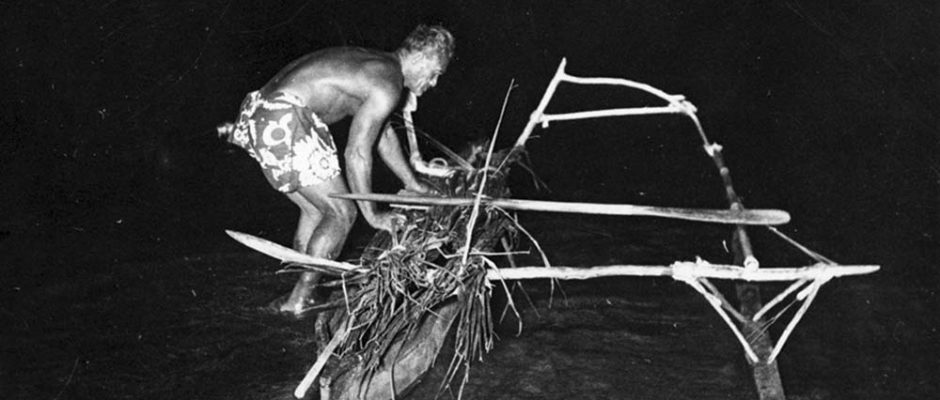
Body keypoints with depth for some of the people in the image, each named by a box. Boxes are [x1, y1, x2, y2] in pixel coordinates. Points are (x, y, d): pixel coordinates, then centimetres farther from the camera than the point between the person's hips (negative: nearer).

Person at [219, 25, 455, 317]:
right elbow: (357, 152, -11)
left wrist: (414, 185, 38)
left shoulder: (375, 65, 20)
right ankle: (298, 302, 5)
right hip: (283, 121, -10)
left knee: (315, 211, 19)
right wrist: (372, 215, -1)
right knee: (341, 214, 0)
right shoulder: (387, 86, -10)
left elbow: (383, 133, 32)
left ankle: (302, 294, 24)